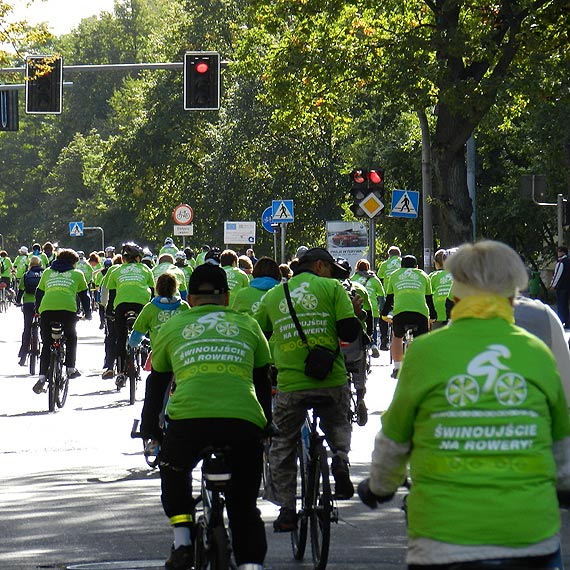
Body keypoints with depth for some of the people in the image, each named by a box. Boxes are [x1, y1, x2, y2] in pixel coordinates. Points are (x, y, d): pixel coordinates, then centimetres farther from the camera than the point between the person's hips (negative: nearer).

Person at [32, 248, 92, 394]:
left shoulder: (47, 273, 27)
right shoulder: (77, 274, 21)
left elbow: (39, 293, 31)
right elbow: (84, 295, 25)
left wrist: (37, 311, 42)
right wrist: (88, 314, 36)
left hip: (46, 309, 2)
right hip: (68, 309, -2)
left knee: (46, 344, 8)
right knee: (71, 338, 24)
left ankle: (42, 378, -3)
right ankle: (70, 369, 21)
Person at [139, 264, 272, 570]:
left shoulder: (172, 327, 21)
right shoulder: (248, 326, 22)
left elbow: (156, 383, 28)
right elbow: (263, 382, 27)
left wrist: (149, 428, 40)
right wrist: (266, 428, 38)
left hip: (188, 419, 0)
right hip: (244, 422, 1)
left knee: (174, 473, 30)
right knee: (244, 506, 15)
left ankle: (182, 542, 18)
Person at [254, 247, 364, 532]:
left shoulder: (272, 295, 11)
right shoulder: (331, 288, 3)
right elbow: (349, 331, -4)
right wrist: (355, 310, 15)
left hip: (289, 385, 1)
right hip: (332, 381, -1)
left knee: (282, 449, 14)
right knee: (338, 426, 28)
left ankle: (287, 510, 9)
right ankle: (340, 461, 2)